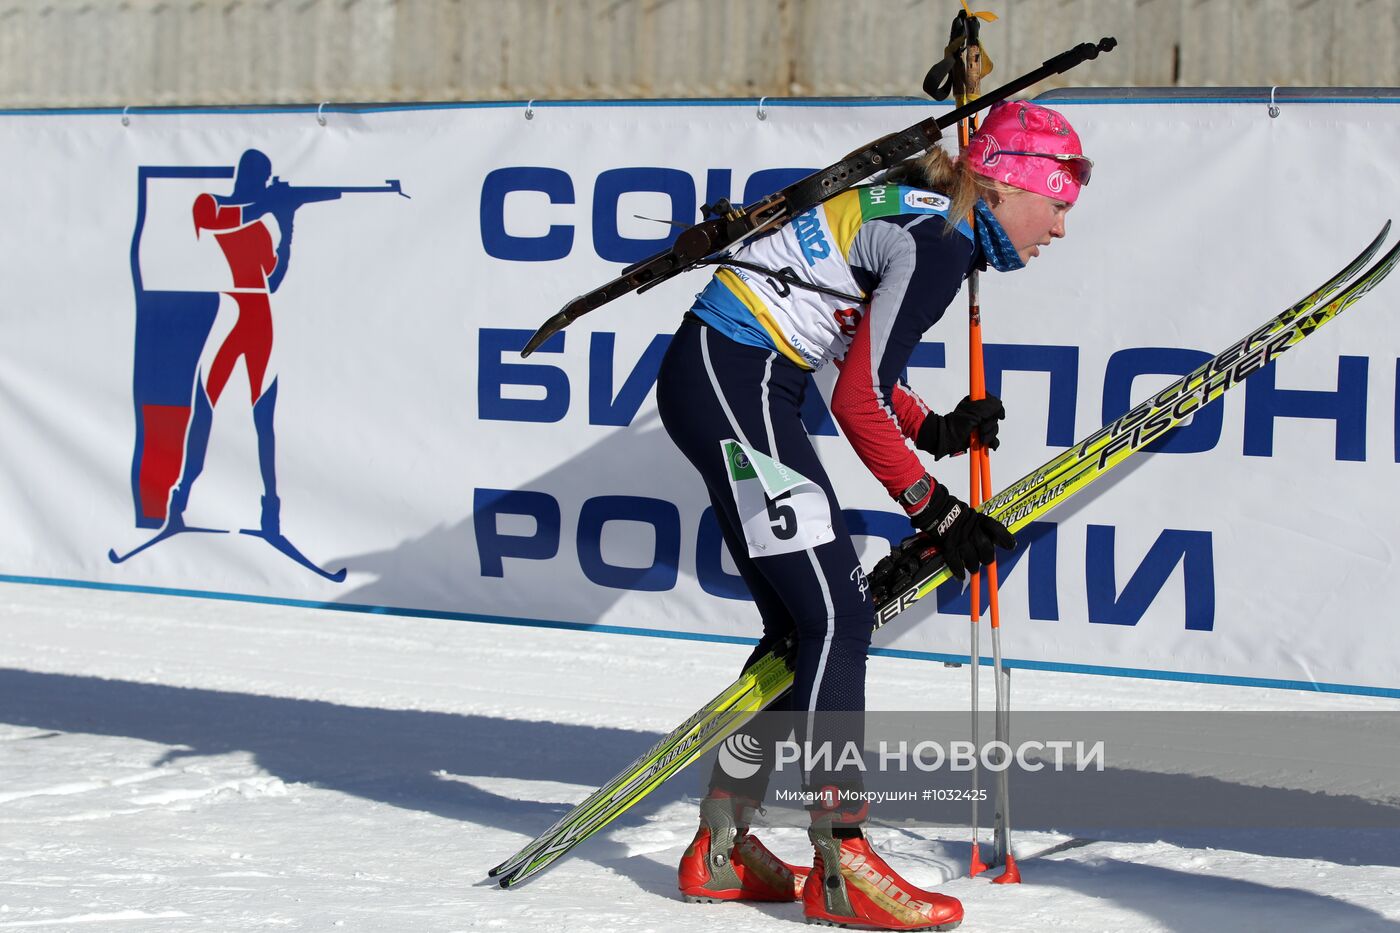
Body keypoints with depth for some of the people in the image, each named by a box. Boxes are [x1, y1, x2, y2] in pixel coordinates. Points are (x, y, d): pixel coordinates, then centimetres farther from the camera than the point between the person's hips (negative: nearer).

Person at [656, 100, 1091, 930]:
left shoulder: (922, 214, 15)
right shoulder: (939, 243, -15)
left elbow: (867, 358, 22)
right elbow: (860, 401, -17)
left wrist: (934, 431, 9)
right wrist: (934, 508, -10)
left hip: (724, 379, 10)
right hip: (732, 380, -10)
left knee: (803, 623, 12)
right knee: (836, 615, -12)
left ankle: (722, 848, 16)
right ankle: (841, 865, -13)